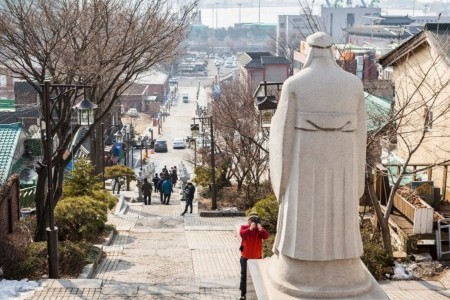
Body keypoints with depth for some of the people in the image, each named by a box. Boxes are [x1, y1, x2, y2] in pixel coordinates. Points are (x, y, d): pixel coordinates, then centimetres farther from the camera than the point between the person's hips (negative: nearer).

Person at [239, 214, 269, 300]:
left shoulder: (260, 228, -2)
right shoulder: (244, 227, -7)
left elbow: (266, 236, -20)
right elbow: (242, 234, -28)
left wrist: (261, 229, -37)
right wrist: (250, 228, -41)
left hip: (257, 257, 2)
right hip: (246, 257, -1)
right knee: (244, 275, 7)